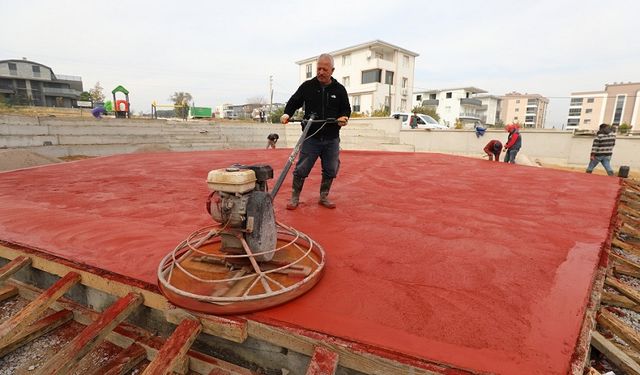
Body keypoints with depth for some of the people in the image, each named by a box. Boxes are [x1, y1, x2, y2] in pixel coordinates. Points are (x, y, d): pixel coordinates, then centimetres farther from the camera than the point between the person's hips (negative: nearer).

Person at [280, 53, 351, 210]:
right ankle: (295, 198, 16)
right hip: (311, 138, -2)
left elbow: (346, 109, 12)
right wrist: (287, 114, -11)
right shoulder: (307, 86, 2)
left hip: (332, 139, 2)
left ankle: (324, 197, 28)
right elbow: (294, 102, 8)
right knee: (301, 170, -1)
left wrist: (344, 117, -10)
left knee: (330, 171, 9)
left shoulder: (339, 89, 5)